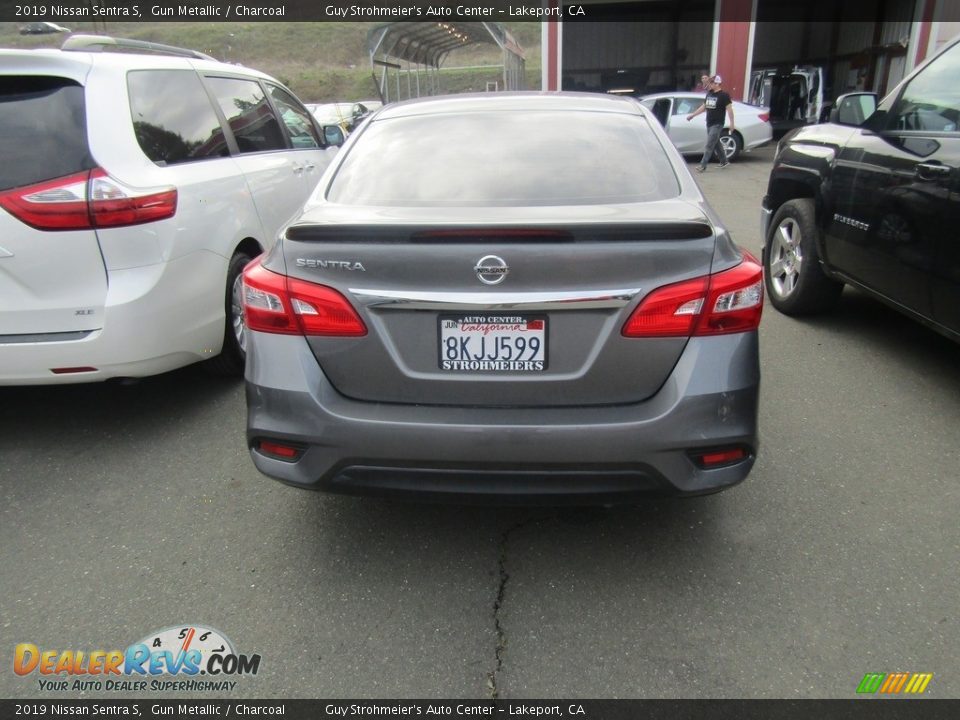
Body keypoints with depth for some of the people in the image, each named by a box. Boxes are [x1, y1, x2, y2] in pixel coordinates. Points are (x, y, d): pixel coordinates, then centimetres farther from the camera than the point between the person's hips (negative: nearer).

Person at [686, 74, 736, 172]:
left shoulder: (723, 95, -10)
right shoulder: (709, 93, 11)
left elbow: (729, 109, -11)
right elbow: (704, 107, 21)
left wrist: (732, 123, -15)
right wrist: (692, 115, 20)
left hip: (717, 124, -8)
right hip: (709, 124, 8)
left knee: (709, 145, -10)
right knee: (716, 143, 16)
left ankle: (702, 165, -10)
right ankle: (724, 161, 29)